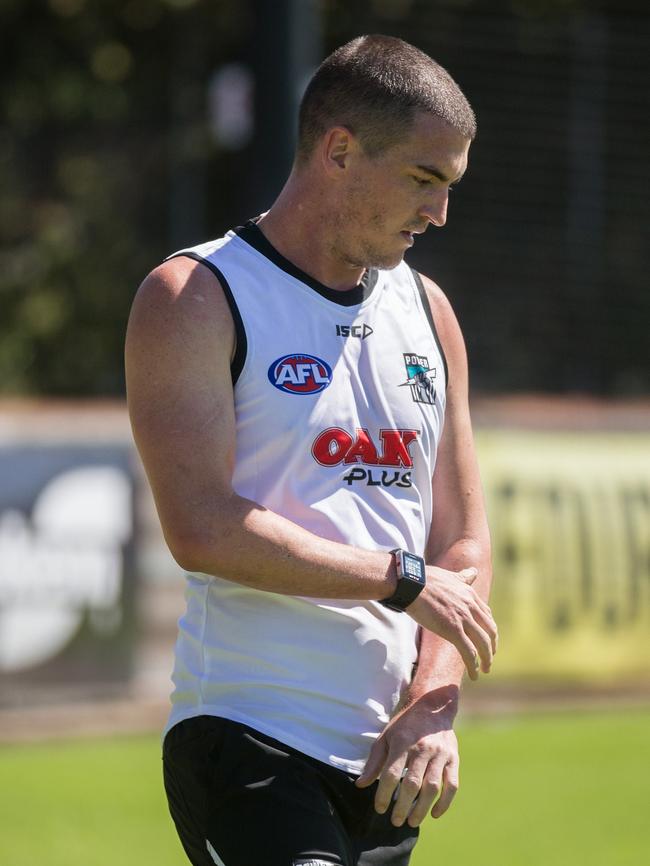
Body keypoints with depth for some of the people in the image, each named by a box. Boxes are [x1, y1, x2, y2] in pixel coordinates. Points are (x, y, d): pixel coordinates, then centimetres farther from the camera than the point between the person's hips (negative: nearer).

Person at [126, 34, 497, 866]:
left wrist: (433, 704, -1)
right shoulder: (195, 298, -4)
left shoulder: (426, 310, 17)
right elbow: (202, 529, -15)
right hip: (245, 742, -6)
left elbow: (463, 543, 15)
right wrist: (400, 578, -10)